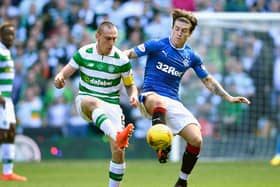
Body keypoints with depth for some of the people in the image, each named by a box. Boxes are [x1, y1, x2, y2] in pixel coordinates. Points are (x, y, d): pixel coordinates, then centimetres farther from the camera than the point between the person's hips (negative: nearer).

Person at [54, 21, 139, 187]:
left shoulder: (122, 59, -3)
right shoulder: (84, 53, -2)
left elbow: (130, 86, 8)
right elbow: (64, 73, 1)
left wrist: (134, 96, -15)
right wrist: (59, 78, -24)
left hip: (112, 106, 1)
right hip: (85, 101, -1)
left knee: (118, 150, -16)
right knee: (93, 102, -42)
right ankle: (118, 136, -66)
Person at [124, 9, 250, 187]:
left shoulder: (191, 56, 11)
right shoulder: (157, 45, -2)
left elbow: (208, 80, 20)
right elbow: (129, 53, -4)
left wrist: (229, 97, 13)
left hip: (173, 103, 4)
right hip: (150, 97, -4)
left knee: (196, 140, -12)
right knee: (160, 101, -44)